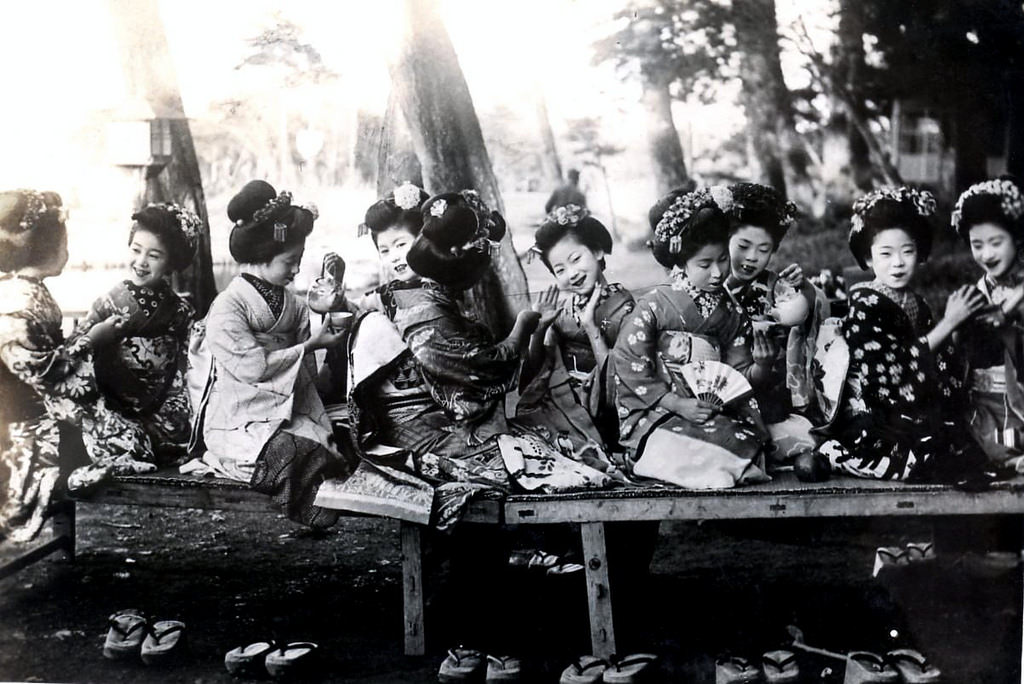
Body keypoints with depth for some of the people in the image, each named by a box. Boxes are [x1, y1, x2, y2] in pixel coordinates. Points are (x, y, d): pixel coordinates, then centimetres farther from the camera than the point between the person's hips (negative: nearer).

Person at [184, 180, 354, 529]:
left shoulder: (295, 307, 12)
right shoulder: (227, 308, -10)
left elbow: (305, 380, 11)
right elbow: (253, 367, -18)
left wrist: (321, 425, -2)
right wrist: (310, 346, -13)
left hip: (288, 417, 6)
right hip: (238, 425, -6)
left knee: (336, 452, -24)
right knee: (299, 456, -33)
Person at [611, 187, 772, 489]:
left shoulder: (731, 313, 10)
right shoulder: (656, 305, -5)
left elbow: (738, 376, 12)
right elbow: (627, 364, -10)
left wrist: (760, 367, -12)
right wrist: (678, 404, -16)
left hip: (716, 413, 5)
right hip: (656, 413, -4)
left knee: (747, 443, -24)